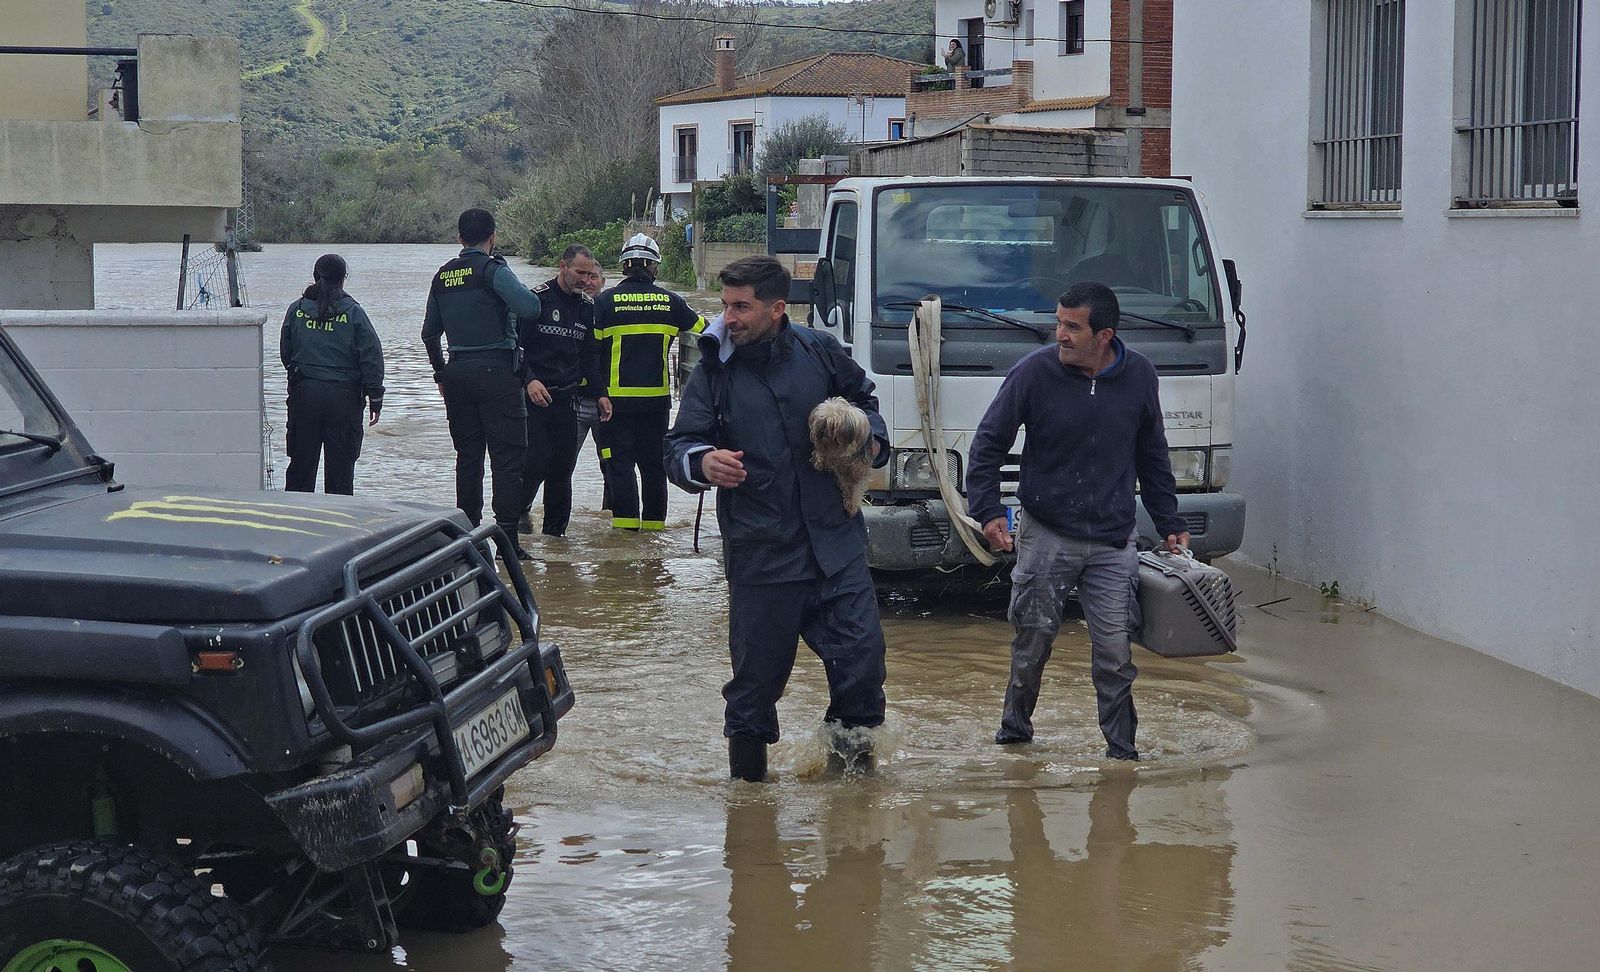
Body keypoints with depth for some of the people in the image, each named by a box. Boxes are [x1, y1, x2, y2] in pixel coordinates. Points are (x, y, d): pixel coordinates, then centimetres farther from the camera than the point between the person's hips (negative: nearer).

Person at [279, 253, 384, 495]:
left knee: (301, 460, 10)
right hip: (344, 395, -2)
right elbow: (372, 357, -7)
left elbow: (285, 354, 10)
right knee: (341, 464, 4)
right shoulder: (353, 312, -6)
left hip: (304, 392, 2)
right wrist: (375, 397, -1)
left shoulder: (296, 310, 2)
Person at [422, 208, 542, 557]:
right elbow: (530, 308, -22)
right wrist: (523, 291, 1)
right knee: (506, 458, -5)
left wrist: (441, 374, 29)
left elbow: (429, 333, 19)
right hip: (496, 372, -6)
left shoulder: (443, 276, 12)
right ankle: (507, 538, -11)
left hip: (457, 372, 6)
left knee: (467, 456, 13)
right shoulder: (493, 270, -9)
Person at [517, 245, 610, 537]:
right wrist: (529, 380, -21)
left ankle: (555, 532, 12)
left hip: (567, 399, 5)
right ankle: (519, 509, 15)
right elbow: (515, 345, -8)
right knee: (536, 460, -12)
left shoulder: (588, 307, 13)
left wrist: (600, 393, 9)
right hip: (534, 396, -5)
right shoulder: (537, 299, -6)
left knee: (563, 466, 3)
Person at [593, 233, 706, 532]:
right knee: (654, 459, 12)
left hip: (617, 395, -2)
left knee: (620, 458, 4)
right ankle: (654, 518, 14)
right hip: (657, 395, 2)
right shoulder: (670, 301, 1)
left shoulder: (606, 301, -5)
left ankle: (625, 516, -2)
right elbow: (702, 330, 12)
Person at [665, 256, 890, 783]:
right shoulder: (714, 372, -2)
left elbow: (861, 398, 22)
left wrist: (872, 437, 3)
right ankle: (748, 780, 19)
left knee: (862, 649, -5)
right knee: (757, 673, 4)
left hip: (835, 539, 2)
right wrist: (702, 462, -27)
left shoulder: (820, 352, 2)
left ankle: (851, 731, 21)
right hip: (759, 551, -1)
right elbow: (677, 447, -5)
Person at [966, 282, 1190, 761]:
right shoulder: (1034, 372, -9)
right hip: (1045, 536, -1)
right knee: (1034, 640, 7)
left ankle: (1122, 748, 10)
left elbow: (1152, 456, 14)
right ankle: (1015, 728, 29)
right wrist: (988, 511, -14)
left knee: (1114, 650, -2)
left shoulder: (1138, 376, 1)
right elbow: (987, 444, -2)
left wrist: (1169, 523, 13)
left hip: (1113, 542, 1)